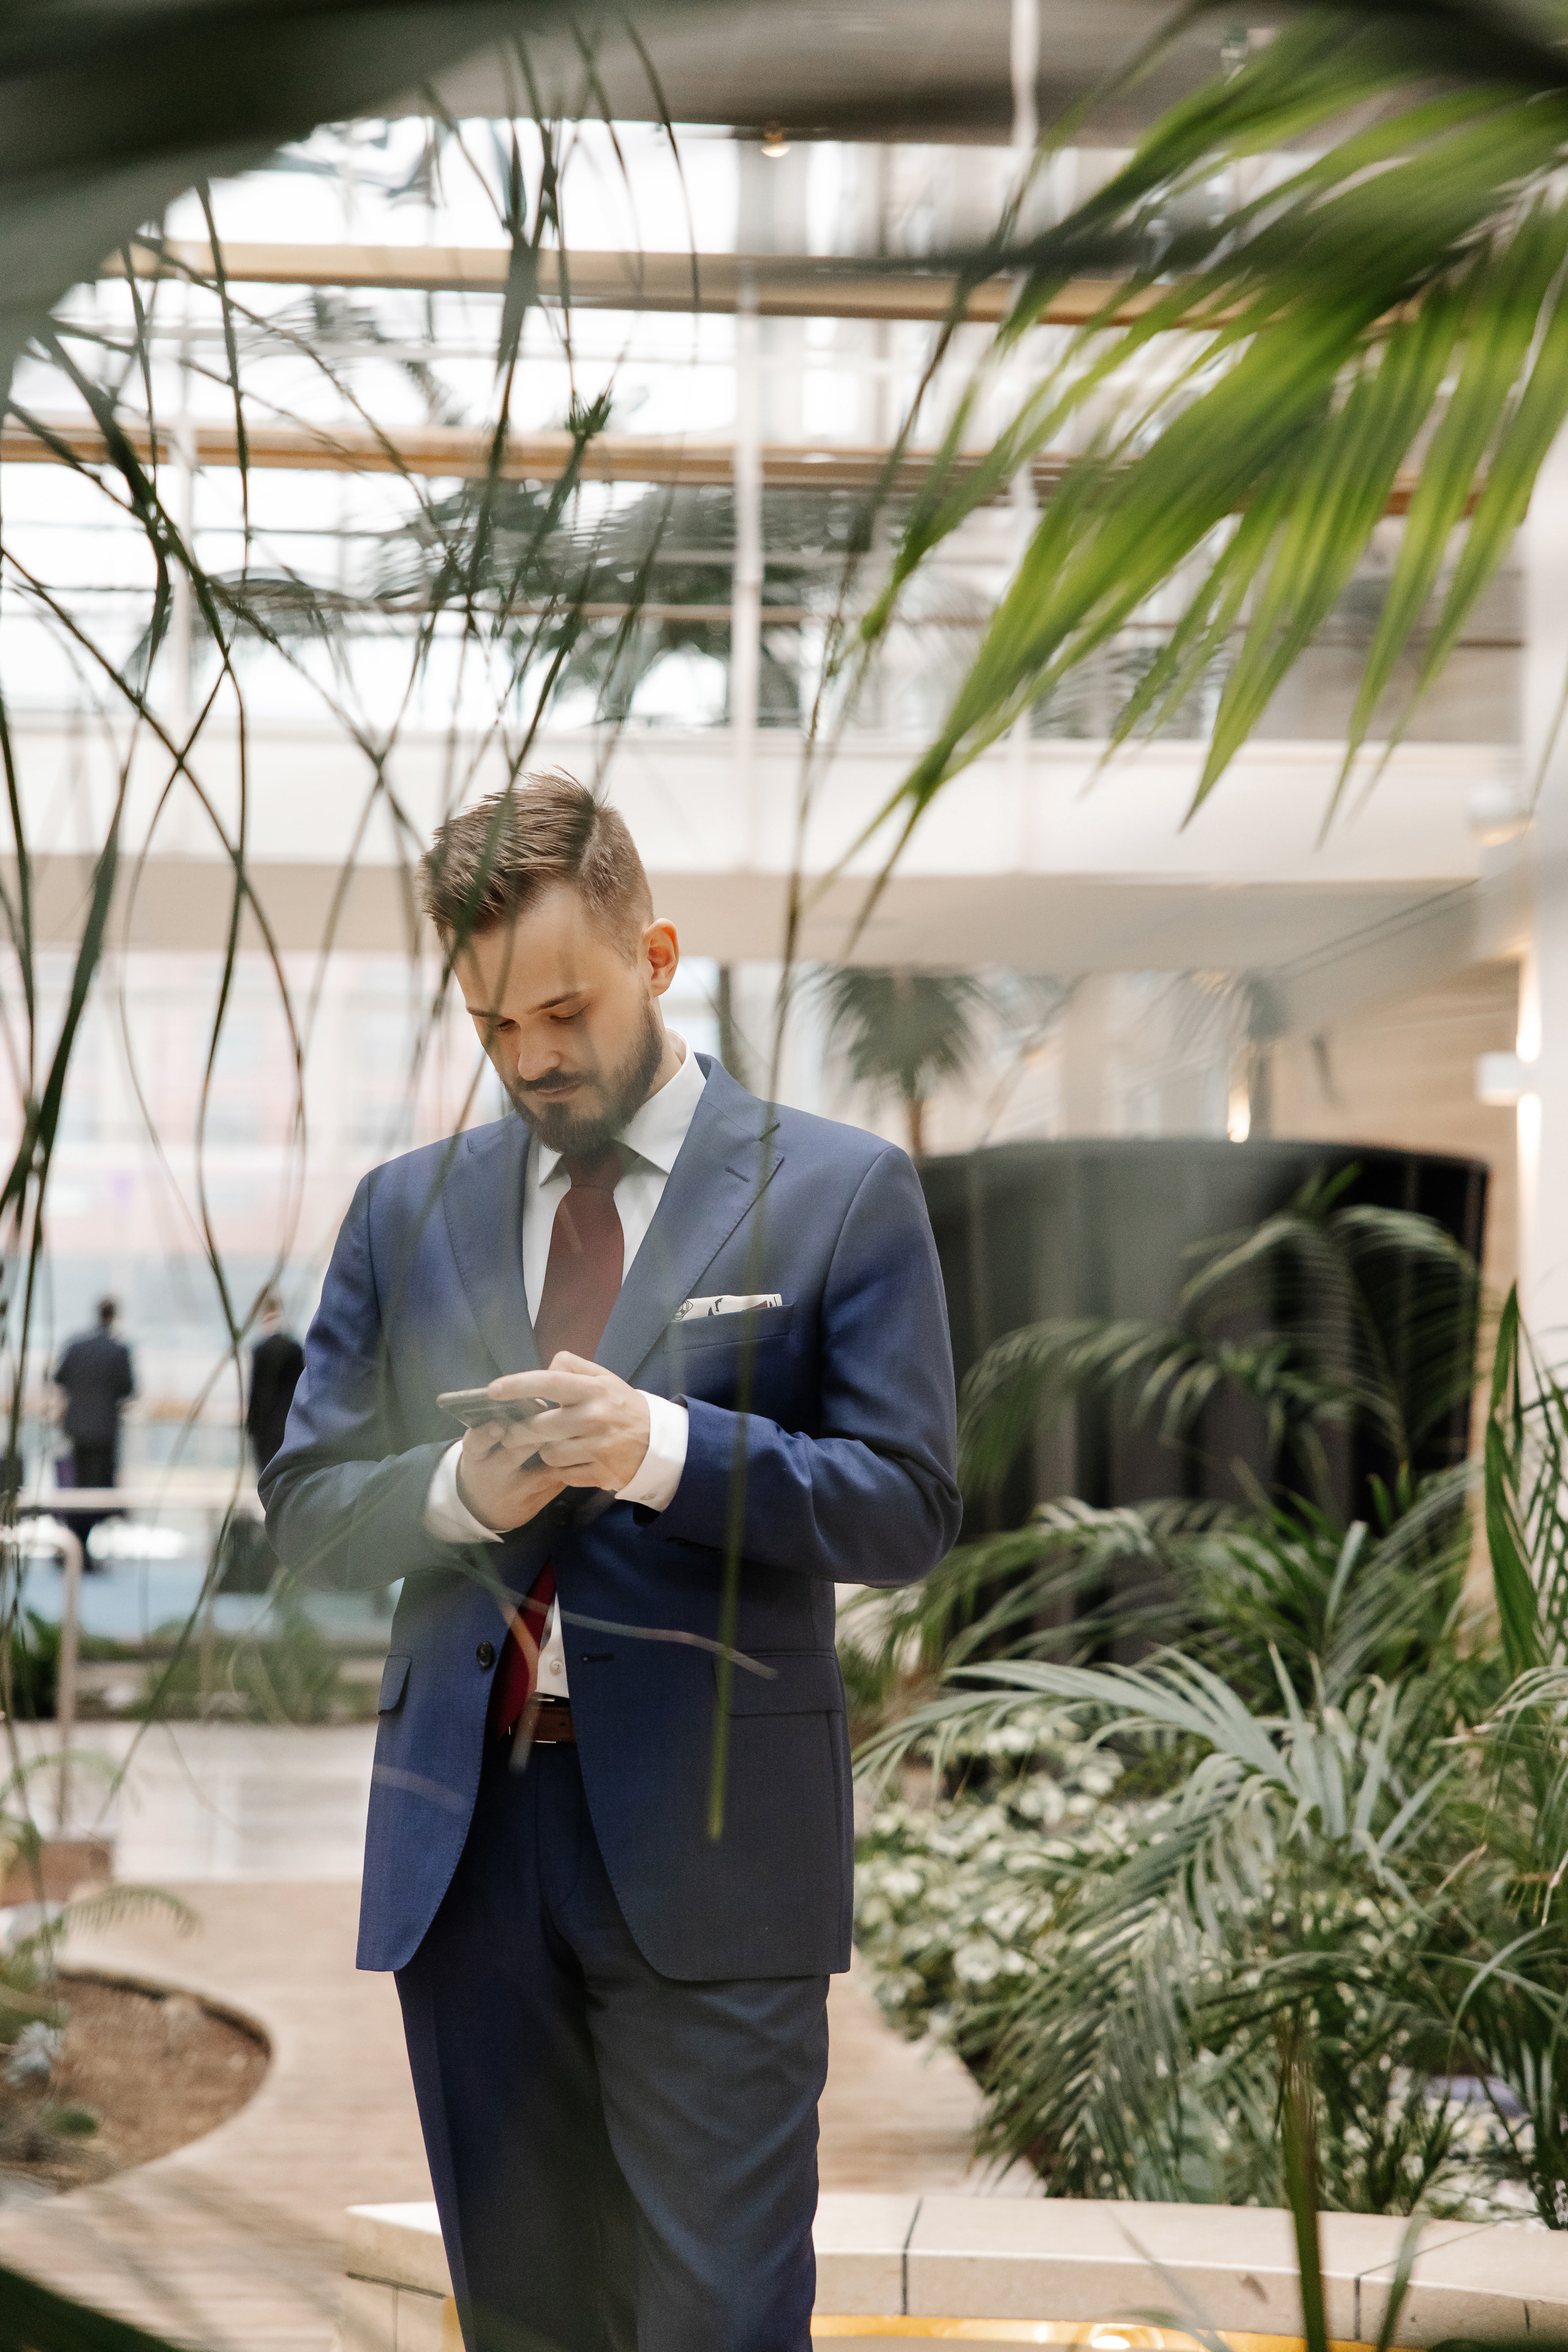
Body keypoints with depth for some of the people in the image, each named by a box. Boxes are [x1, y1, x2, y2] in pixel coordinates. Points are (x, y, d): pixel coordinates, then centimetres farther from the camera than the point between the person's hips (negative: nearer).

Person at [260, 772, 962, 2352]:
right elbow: (303, 1511, 11)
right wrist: (460, 1490, -11)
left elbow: (908, 1513, -3)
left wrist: (663, 1447, -19)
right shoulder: (408, 1211, 13)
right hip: (460, 1833, 4)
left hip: (707, 1847, -4)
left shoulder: (838, 1191, 2)